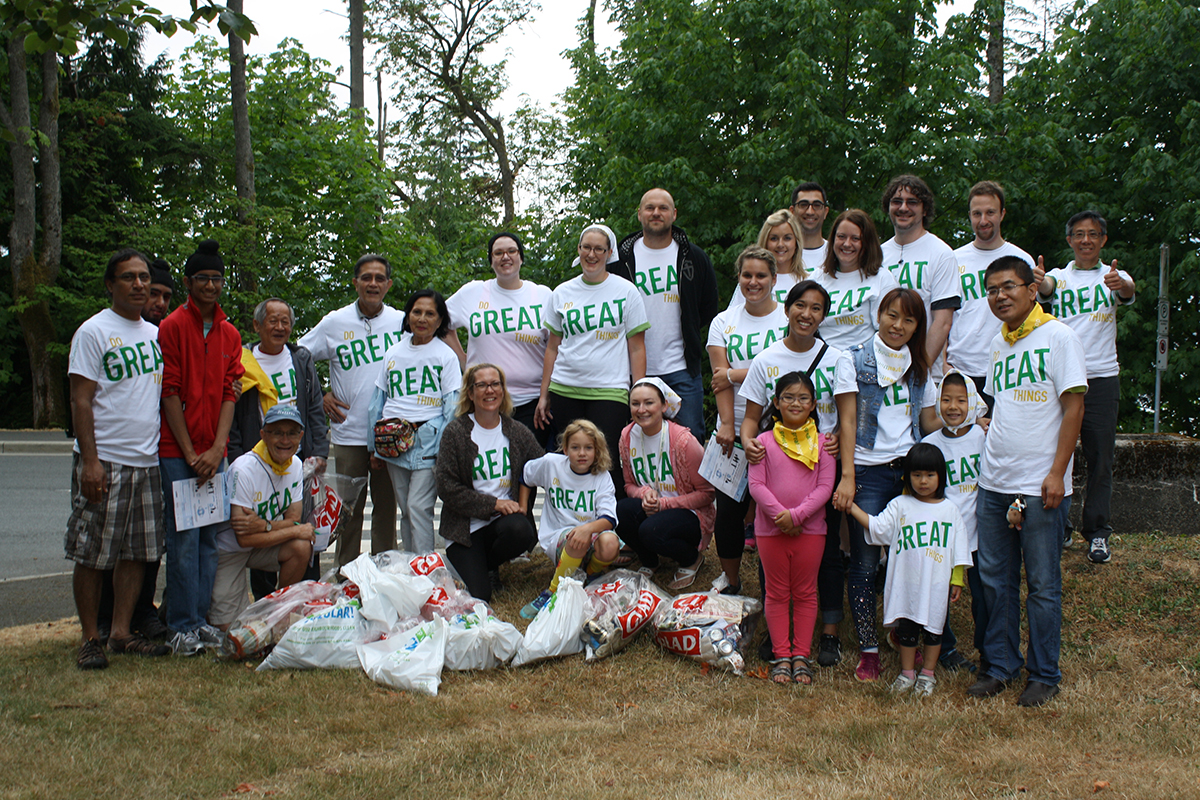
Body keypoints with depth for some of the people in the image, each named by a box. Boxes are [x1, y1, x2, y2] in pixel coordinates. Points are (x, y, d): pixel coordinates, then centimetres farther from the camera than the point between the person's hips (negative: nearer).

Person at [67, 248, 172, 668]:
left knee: (138, 551, 8)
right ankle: (90, 638, 8)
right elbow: (81, 401, -9)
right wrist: (90, 460, -16)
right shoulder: (93, 331, -5)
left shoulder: (154, 334, 15)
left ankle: (122, 631, 17)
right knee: (92, 555, -1)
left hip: (147, 461, 6)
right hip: (105, 462, -6)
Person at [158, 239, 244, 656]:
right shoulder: (172, 327, -2)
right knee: (184, 537, -5)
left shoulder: (230, 335, 12)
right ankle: (182, 625, 3)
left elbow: (229, 395, 8)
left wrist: (217, 449, -4)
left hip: (214, 454, 5)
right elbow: (170, 394, -6)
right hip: (177, 451, -5)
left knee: (210, 537, 7)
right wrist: (191, 453, -9)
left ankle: (200, 618, 15)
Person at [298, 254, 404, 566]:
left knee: (386, 506, 9)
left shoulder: (402, 321, 2)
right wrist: (320, 396, 1)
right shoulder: (334, 323, 1)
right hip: (349, 433, 0)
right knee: (349, 508, 5)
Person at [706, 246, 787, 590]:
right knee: (728, 511, 3)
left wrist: (736, 374, -10)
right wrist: (727, 424, -13)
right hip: (735, 432, 2)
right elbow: (721, 377, -1)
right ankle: (731, 585, 20)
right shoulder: (723, 322, 9)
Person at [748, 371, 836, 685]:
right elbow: (756, 485, -5)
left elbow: (825, 487, -5)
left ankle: (801, 656, 16)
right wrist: (780, 514, -17)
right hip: (771, 529, 0)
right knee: (777, 594, 7)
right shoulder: (764, 441, 1)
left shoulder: (821, 442, 1)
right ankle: (782, 656, 15)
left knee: (805, 593, 8)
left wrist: (796, 515, -15)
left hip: (810, 529, 0)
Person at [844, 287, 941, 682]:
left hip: (909, 468, 4)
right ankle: (867, 649, 6)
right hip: (868, 471, -4)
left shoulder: (919, 367, 15)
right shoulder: (856, 360, -1)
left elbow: (930, 421, 19)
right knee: (864, 563, -2)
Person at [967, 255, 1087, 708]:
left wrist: (1057, 473, -15)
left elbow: (1073, 407, -10)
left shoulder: (1058, 337, -6)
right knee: (995, 579, 10)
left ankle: (1044, 675, 14)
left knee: (1042, 584, 2)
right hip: (993, 482, 6)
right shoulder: (999, 343, 13)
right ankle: (1001, 665, 22)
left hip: (1040, 484, -6)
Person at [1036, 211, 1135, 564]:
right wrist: (1038, 282, -41)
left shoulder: (1114, 276, 7)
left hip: (1102, 377, 0)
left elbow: (1130, 291, -16)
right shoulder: (1059, 276, 9)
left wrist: (1120, 284, -42)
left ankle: (1097, 531, 10)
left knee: (1100, 457, 2)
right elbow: (1047, 286, -15)